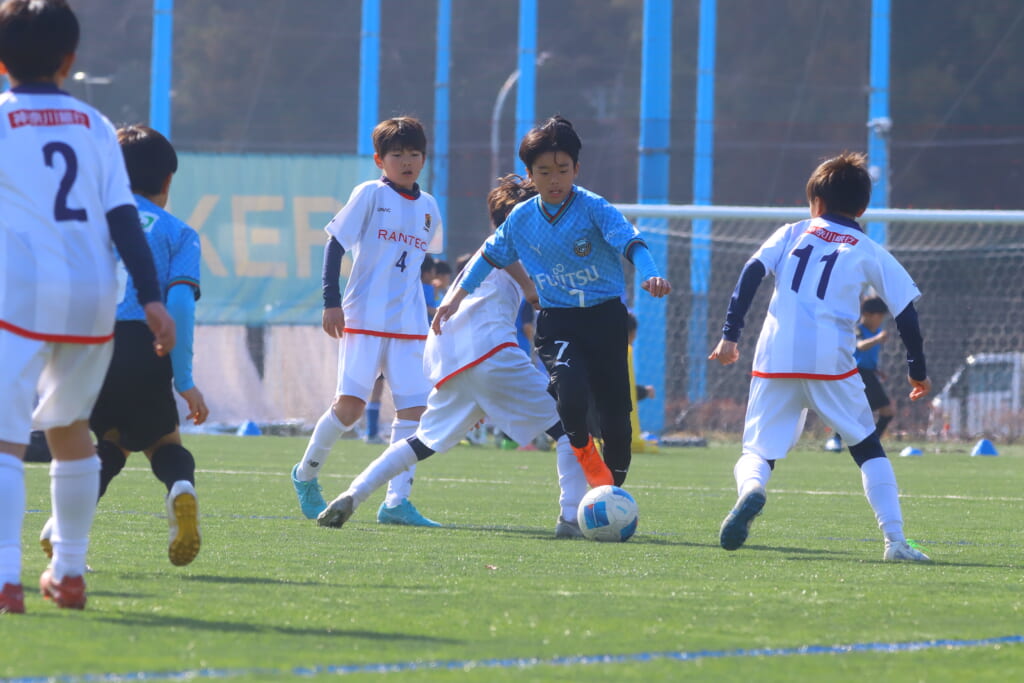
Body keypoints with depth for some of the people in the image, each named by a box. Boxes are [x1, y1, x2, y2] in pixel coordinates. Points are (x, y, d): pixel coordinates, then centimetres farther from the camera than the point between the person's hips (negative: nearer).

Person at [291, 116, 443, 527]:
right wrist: (331, 301, -12)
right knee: (350, 404, -9)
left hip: (409, 325, 5)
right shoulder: (370, 195, -3)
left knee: (414, 407, -6)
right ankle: (306, 474, 14)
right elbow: (335, 243, -5)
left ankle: (397, 501, -4)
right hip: (364, 319, -5)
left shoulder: (428, 208, 13)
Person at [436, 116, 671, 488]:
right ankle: (580, 445, 2)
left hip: (605, 317, -1)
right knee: (571, 388, -29)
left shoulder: (593, 208, -9)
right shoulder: (521, 219, 3)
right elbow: (490, 255, 19)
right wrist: (457, 297, 18)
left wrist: (649, 274, -43)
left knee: (617, 415, 1)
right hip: (556, 322, 1)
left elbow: (629, 240, -24)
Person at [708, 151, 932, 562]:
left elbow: (750, 275, 4)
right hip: (831, 361, -1)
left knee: (758, 450, 7)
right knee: (868, 449, 13)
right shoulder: (869, 252, 13)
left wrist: (730, 335, 4)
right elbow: (906, 312, 10)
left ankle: (750, 489, -30)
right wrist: (918, 370, 20)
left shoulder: (792, 234, 16)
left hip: (775, 359, 1)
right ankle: (895, 540, 1)